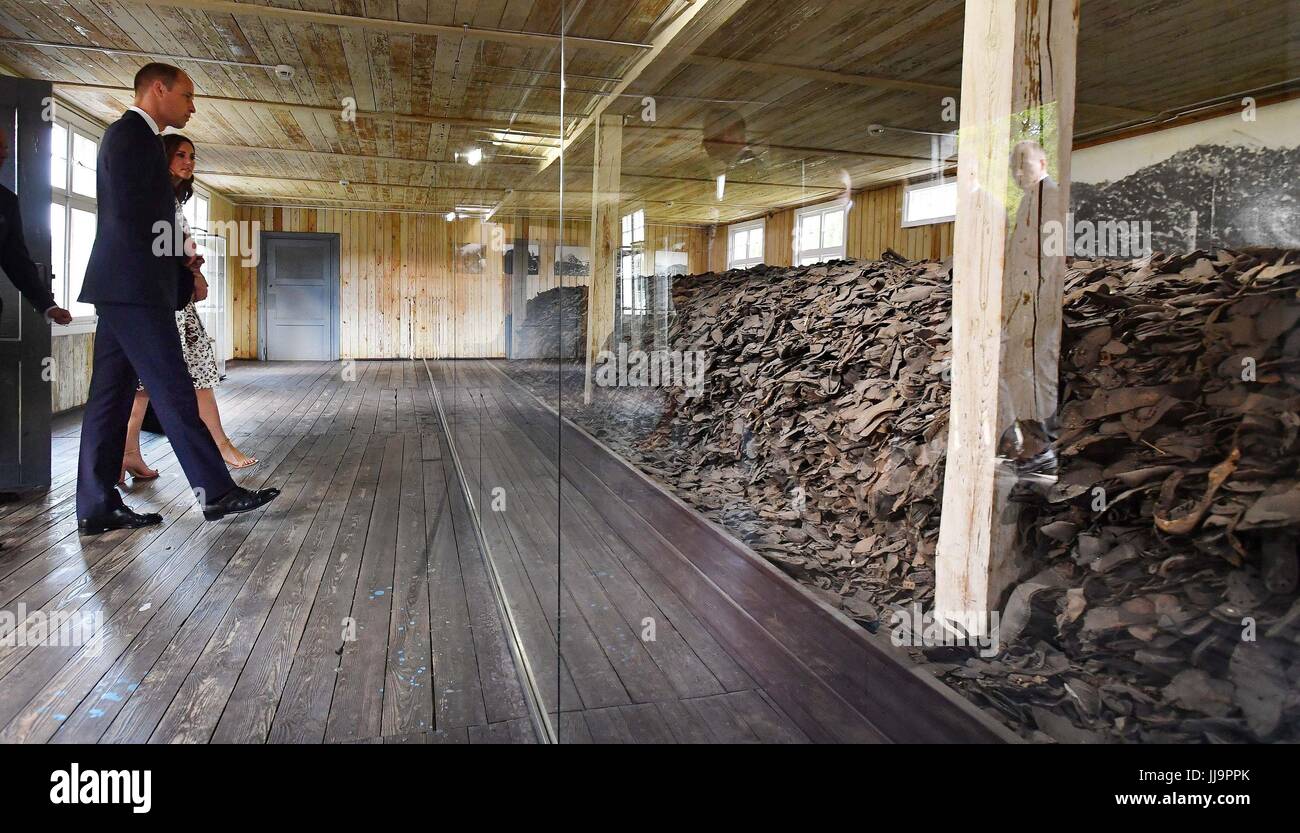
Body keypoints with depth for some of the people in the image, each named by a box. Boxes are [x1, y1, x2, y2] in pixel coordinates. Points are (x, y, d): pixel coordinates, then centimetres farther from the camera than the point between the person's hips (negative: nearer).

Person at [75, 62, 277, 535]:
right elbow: (132, 218, -16)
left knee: (111, 396, 7)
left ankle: (97, 508, 11)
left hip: (120, 290, 10)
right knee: (174, 392, -7)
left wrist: (180, 267, 9)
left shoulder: (133, 136, 22)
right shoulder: (132, 134, -8)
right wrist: (182, 274, -8)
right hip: (135, 288, -10)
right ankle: (216, 493, -2)